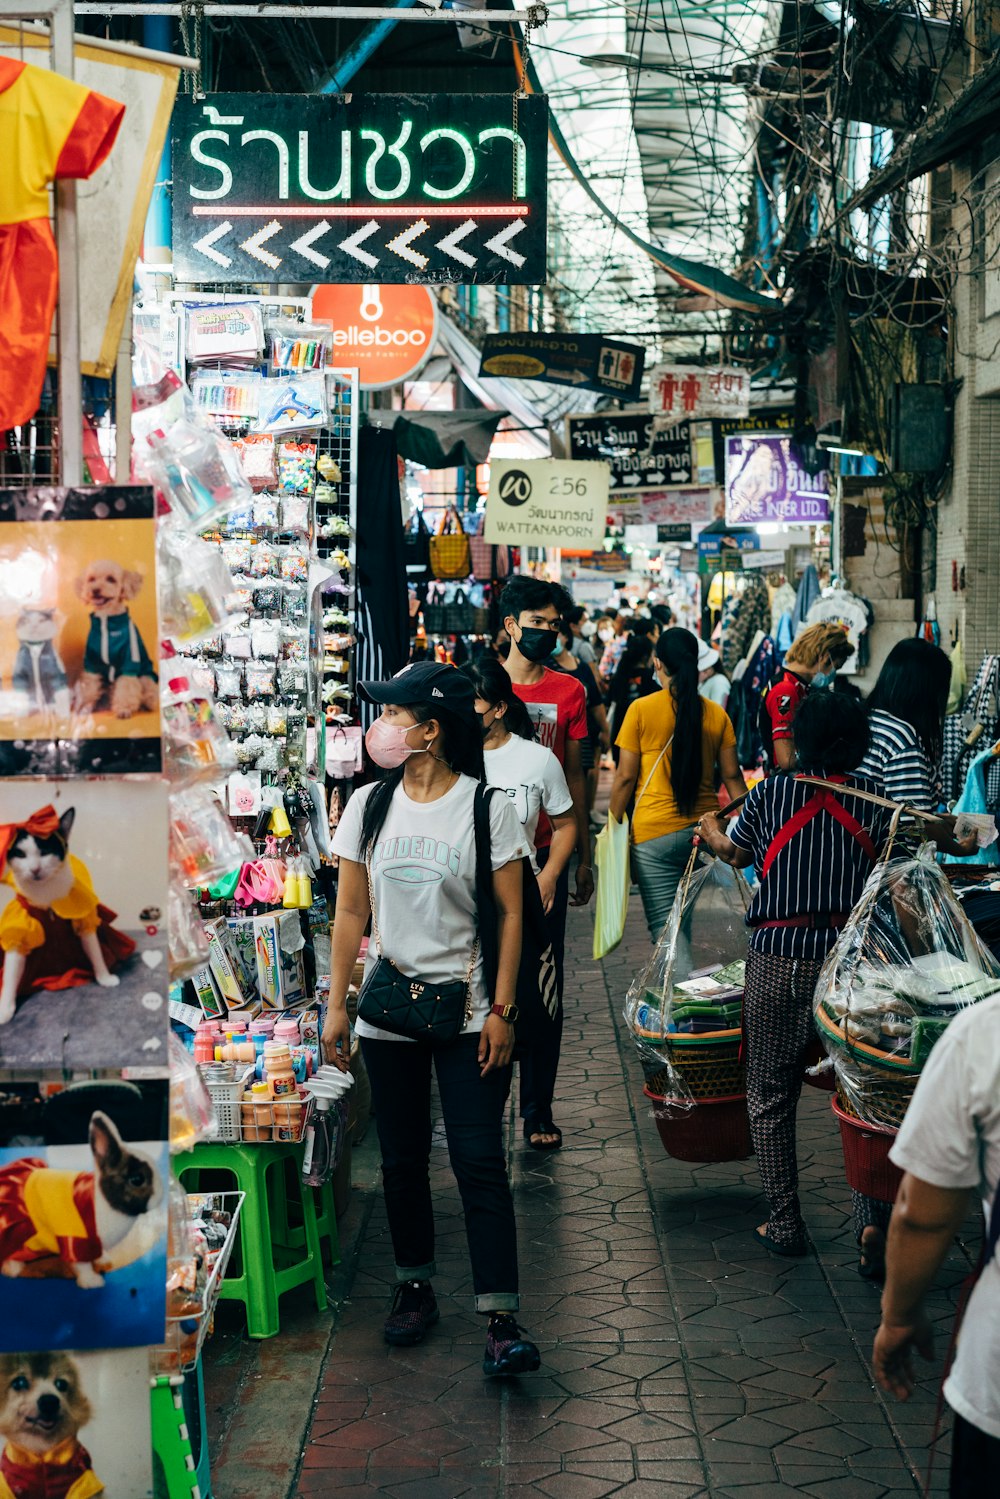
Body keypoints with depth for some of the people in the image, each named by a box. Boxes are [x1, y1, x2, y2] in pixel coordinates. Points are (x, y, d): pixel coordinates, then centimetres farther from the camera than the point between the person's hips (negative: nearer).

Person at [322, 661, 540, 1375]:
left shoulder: (488, 807, -7)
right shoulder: (369, 805, 3)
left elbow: (510, 915, -5)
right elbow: (352, 912, 7)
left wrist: (501, 1009, -9)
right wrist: (337, 1005, 5)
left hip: (467, 1012, -4)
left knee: (479, 1161, -6)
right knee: (402, 1159, 12)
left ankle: (501, 1318, -5)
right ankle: (415, 1289, 29)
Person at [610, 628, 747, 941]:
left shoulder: (641, 710, -6)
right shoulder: (716, 714, 3)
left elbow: (625, 777, -5)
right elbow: (732, 776, 5)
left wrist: (614, 825, 5)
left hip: (654, 833, -4)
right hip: (704, 831, 4)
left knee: (664, 924, -3)